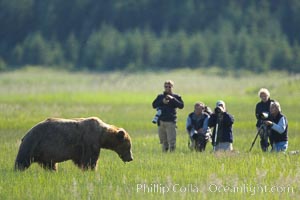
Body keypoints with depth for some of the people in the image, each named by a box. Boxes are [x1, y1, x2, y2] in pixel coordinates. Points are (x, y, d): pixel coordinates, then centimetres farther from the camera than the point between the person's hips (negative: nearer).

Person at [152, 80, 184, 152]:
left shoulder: (176, 97, 6)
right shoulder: (160, 96, 15)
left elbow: (181, 105, -7)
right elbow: (154, 105, 6)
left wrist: (173, 99, -16)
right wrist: (162, 102, -9)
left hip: (171, 122, -3)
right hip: (161, 121, 3)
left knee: (171, 140, -11)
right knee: (163, 141, 8)